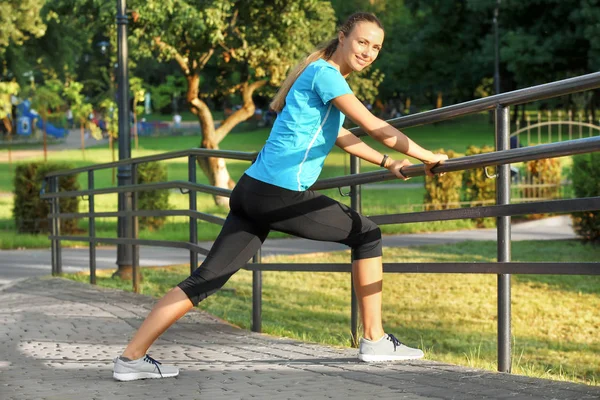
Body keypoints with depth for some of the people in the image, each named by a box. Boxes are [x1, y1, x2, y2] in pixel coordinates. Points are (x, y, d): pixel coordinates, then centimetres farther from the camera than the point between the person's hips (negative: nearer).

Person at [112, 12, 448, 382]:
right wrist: (427, 156, -2)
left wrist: (387, 163, 33)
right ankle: (375, 341, 10)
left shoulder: (324, 76, 23)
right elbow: (376, 127, -11)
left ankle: (133, 357, 0)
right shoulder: (325, 73, -7)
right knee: (367, 234, 7)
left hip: (254, 189, 9)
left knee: (208, 278, 4)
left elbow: (340, 136, 35)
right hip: (281, 193, -9)